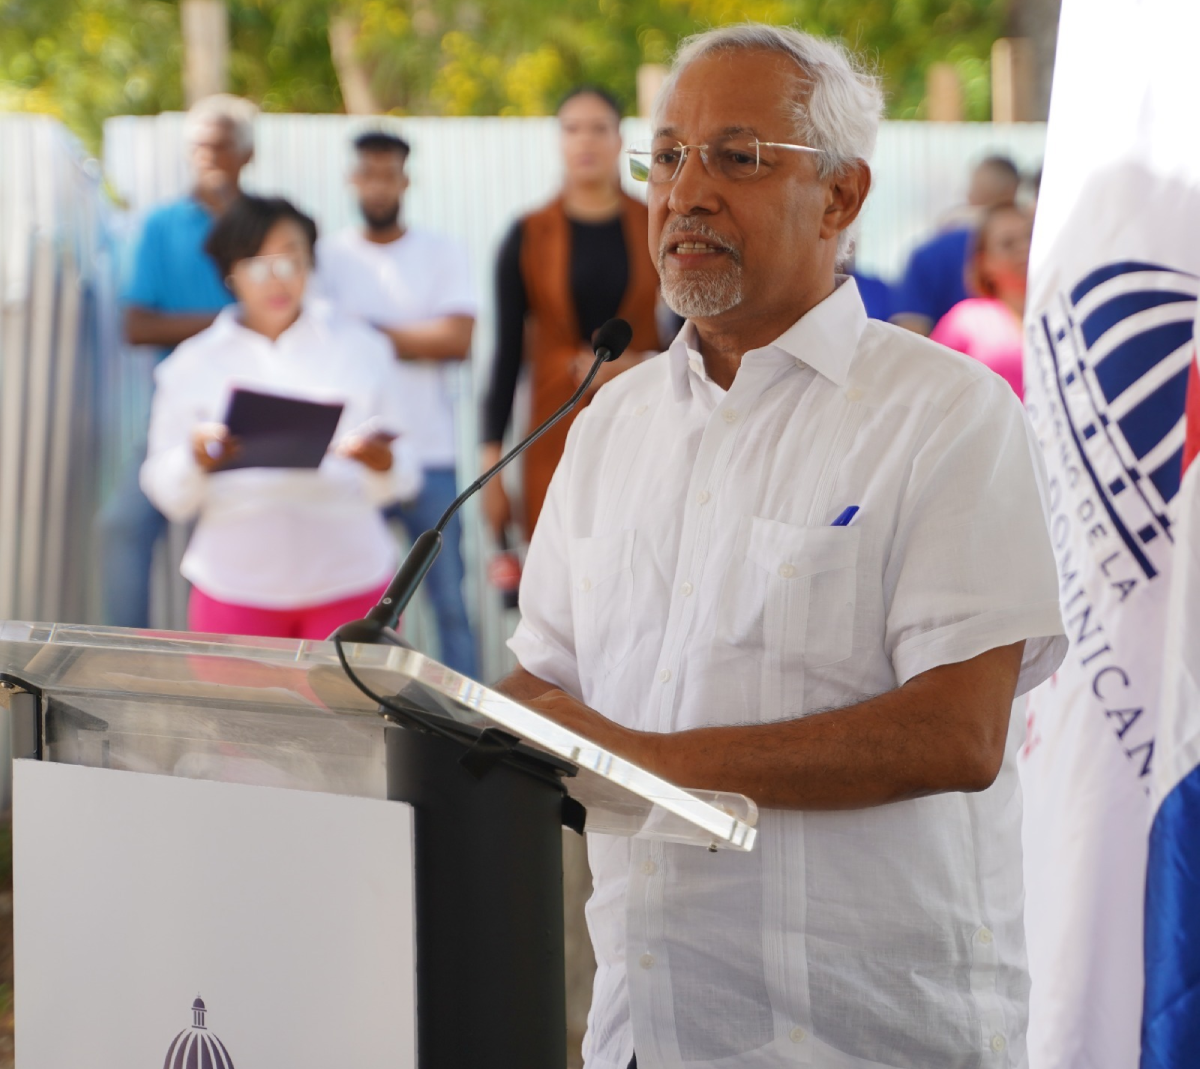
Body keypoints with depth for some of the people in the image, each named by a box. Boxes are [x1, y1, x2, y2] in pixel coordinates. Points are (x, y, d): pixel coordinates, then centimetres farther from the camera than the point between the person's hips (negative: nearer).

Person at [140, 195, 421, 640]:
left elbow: (399, 483, 8)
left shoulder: (360, 349, 10)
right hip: (236, 584, -1)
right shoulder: (193, 365, 6)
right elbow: (170, 497, 3)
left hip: (349, 582, 1)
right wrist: (198, 459, -17)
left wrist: (382, 462, -14)